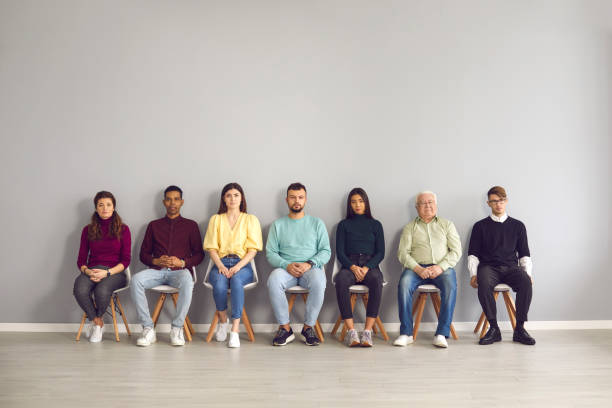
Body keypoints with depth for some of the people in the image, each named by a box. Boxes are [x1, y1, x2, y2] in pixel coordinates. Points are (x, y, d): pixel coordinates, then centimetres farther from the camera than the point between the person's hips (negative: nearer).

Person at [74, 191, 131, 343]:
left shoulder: (123, 229, 6)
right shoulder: (88, 230, 13)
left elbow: (125, 260, 0)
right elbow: (81, 259, 10)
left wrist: (107, 272, -16)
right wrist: (87, 271, -13)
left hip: (115, 272, -2)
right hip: (91, 271, 2)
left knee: (102, 290, -36)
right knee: (80, 290, -33)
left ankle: (95, 320, -3)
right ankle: (98, 323, -9)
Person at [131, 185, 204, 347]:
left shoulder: (190, 225, 14)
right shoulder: (154, 225, 20)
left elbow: (199, 254, 10)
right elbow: (143, 253, 17)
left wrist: (182, 262, -8)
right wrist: (156, 261, -4)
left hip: (179, 270, -2)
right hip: (157, 270, 2)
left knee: (187, 281, -38)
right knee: (136, 280, -30)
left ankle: (177, 328, -25)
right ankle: (148, 329, -24)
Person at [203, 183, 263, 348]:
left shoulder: (251, 219, 13)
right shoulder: (216, 219, 17)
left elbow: (253, 249, 3)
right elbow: (212, 247, 8)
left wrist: (237, 267, -13)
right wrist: (221, 266, -11)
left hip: (242, 264, -1)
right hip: (221, 263, 1)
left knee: (236, 281, -36)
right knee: (219, 283, -33)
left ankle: (235, 331, -36)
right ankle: (223, 321, -7)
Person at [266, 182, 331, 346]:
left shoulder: (316, 223, 13)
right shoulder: (278, 224, 14)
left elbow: (326, 251, 6)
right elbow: (270, 253, 6)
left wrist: (310, 264, -13)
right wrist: (287, 265, -14)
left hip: (311, 269, 0)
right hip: (285, 268, 1)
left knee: (319, 281, -36)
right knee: (274, 280, -34)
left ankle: (308, 328, -19)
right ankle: (285, 328, -21)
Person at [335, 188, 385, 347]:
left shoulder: (375, 225, 16)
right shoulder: (344, 225, 16)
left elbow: (380, 253, 8)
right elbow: (340, 252, 7)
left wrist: (366, 268, -10)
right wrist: (353, 267, -12)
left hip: (370, 265, 0)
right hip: (349, 265, 0)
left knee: (376, 281, -36)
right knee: (341, 281, -36)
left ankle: (368, 331, -36)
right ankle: (351, 331, -37)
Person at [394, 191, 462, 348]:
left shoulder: (447, 225, 17)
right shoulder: (410, 227, 16)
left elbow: (456, 251, 7)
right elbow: (402, 253, 4)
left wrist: (441, 267, -11)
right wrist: (417, 268, -13)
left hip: (442, 268, 0)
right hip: (417, 267, 0)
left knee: (450, 285, -32)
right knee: (404, 283, -31)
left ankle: (441, 334, -28)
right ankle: (406, 333, -25)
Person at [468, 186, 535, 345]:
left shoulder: (517, 225, 18)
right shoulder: (480, 226, 14)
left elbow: (524, 254, 18)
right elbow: (473, 254, 11)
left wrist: (528, 273, 0)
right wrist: (473, 274, -4)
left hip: (511, 267, 1)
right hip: (488, 267, -1)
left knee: (525, 282, -32)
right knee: (484, 283, -36)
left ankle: (519, 329, -22)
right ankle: (494, 328, -25)